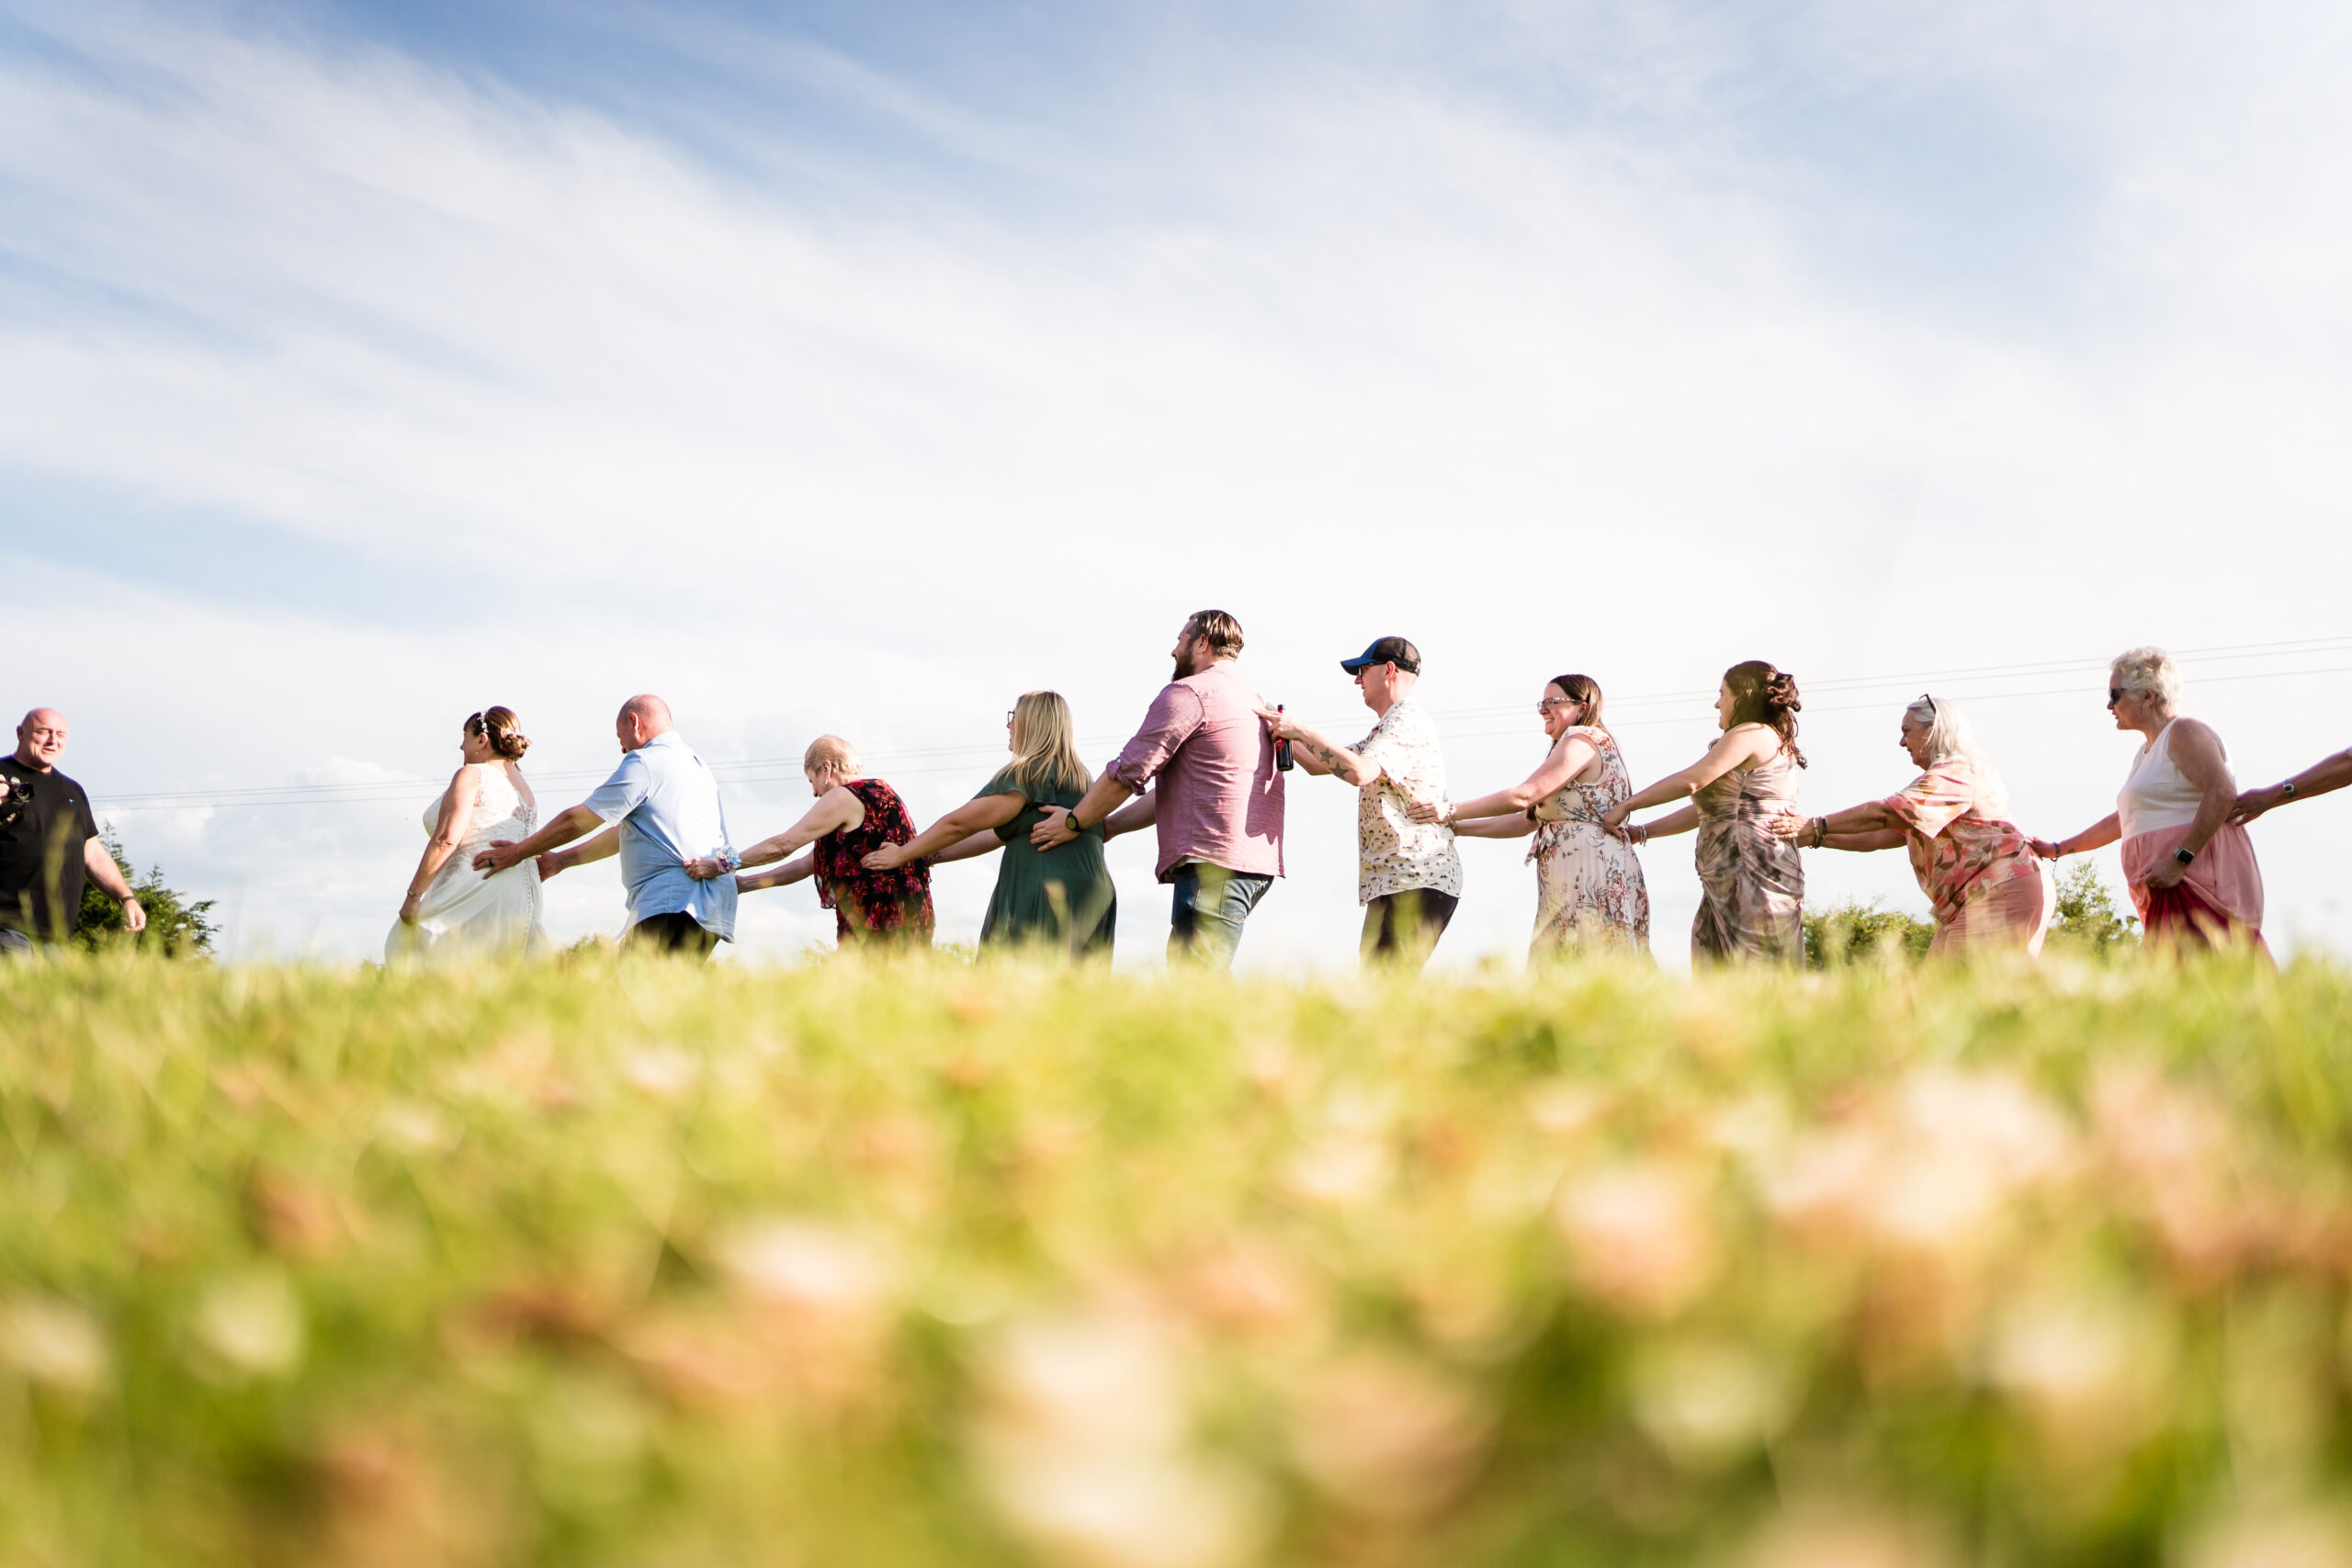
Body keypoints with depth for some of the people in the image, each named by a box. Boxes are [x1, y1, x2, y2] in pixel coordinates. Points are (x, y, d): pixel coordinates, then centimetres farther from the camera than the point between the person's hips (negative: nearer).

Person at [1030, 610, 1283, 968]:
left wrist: (1075, 822, 7)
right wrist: (1108, 826, 30)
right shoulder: (1256, 703, 27)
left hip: (1214, 862, -9)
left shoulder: (1187, 692, -3)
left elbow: (1129, 771, -7)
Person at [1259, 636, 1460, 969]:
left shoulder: (1408, 720, -8)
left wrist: (1302, 732, -18)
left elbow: (1359, 771, -25)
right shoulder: (1384, 730, 27)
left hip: (1418, 883, -11)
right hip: (1391, 884, 11)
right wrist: (1281, 729, 18)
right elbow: (1320, 764, 29)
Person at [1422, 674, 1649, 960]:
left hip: (1589, 874, -10)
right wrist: (1456, 828, 16)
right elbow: (1526, 821, 22)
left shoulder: (1581, 741, -5)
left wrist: (1451, 812, -12)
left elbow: (1522, 796, -15)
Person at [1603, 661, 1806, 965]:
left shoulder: (1751, 734, -5)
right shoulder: (1775, 745, 27)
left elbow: (1690, 781, -14)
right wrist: (1642, 832, 23)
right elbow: (1707, 808, 26)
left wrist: (1626, 805, -3)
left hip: (1750, 869, -10)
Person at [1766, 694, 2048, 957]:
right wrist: (1812, 836, 9)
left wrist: (1815, 826, -19)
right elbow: (1879, 836, 18)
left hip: (2003, 889, -10)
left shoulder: (1955, 774, -9)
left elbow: (1882, 813, -20)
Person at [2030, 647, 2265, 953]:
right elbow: (2122, 820, 33)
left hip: (2198, 879, -9)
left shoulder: (2184, 732, -5)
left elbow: (2222, 793, -20)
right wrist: (2057, 848, 31)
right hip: (2171, 890, 9)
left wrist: (2180, 859, -24)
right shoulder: (2146, 752, 25)